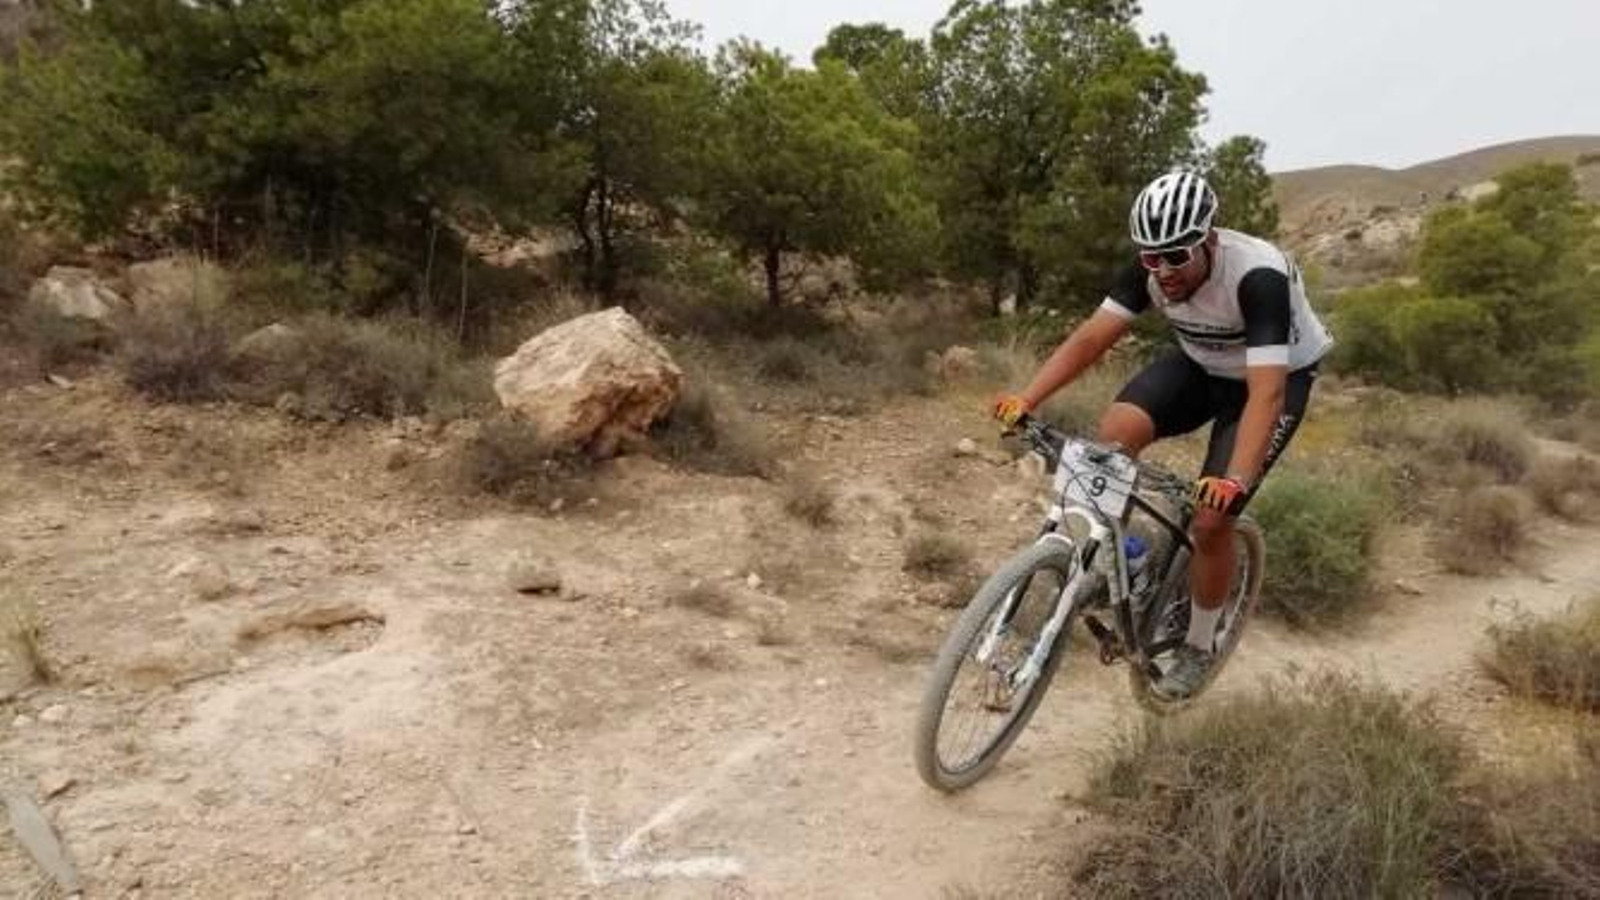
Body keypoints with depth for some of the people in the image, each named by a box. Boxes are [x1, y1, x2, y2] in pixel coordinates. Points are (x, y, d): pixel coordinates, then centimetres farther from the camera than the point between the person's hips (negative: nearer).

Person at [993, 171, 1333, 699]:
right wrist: (1026, 399, -36)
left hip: (1277, 376, -4)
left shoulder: (1258, 277, -36)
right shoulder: (1151, 268, -20)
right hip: (1200, 365, 5)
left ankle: (1199, 647, 12)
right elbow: (1091, 338, -23)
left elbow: (1266, 391, -43)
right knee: (1115, 431, -25)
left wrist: (1234, 481, -55)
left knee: (1210, 520, -14)